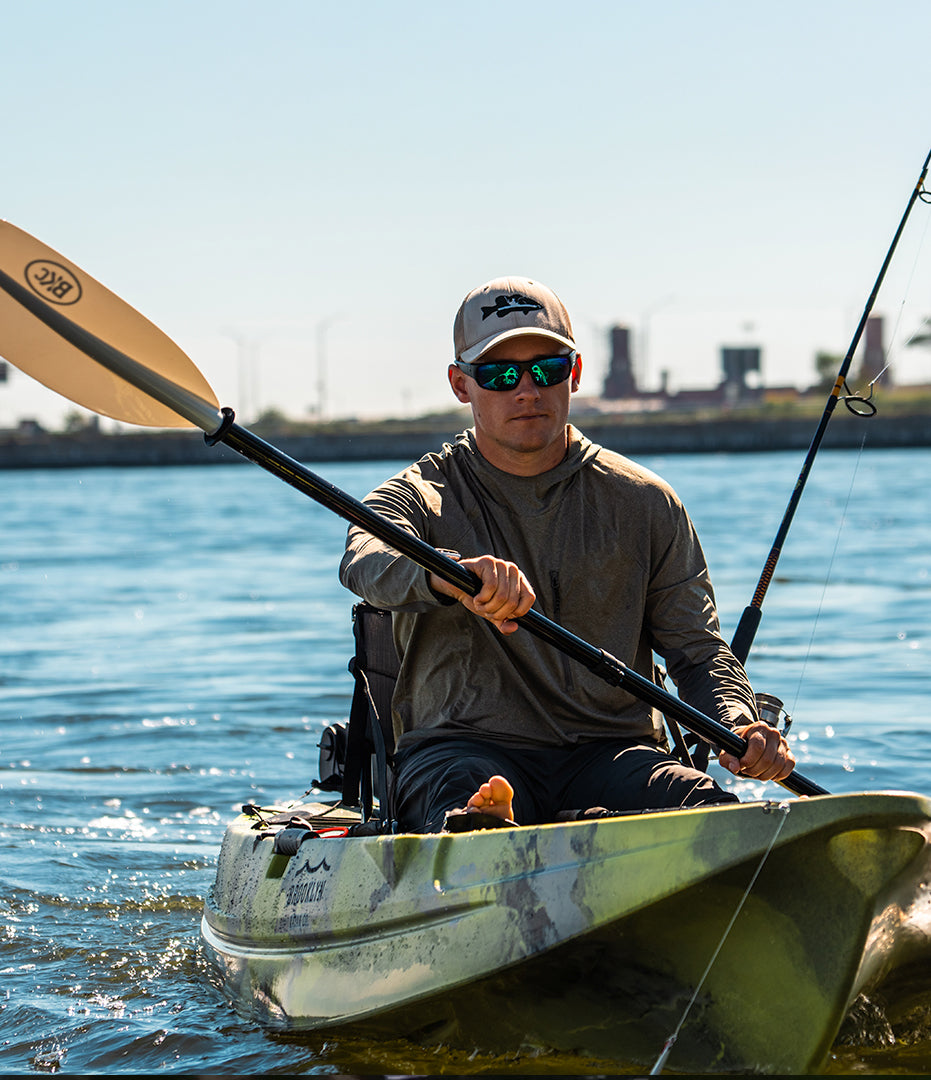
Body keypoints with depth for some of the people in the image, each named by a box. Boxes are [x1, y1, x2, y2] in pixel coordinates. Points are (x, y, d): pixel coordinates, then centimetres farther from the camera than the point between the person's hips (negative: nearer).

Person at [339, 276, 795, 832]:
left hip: (611, 749, 2)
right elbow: (365, 561, -19)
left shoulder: (644, 503, 12)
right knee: (462, 797, -40)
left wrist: (738, 727, -12)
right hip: (463, 747, -2)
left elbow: (698, 650, 13)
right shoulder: (424, 496, 5)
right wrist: (450, 573, -45)